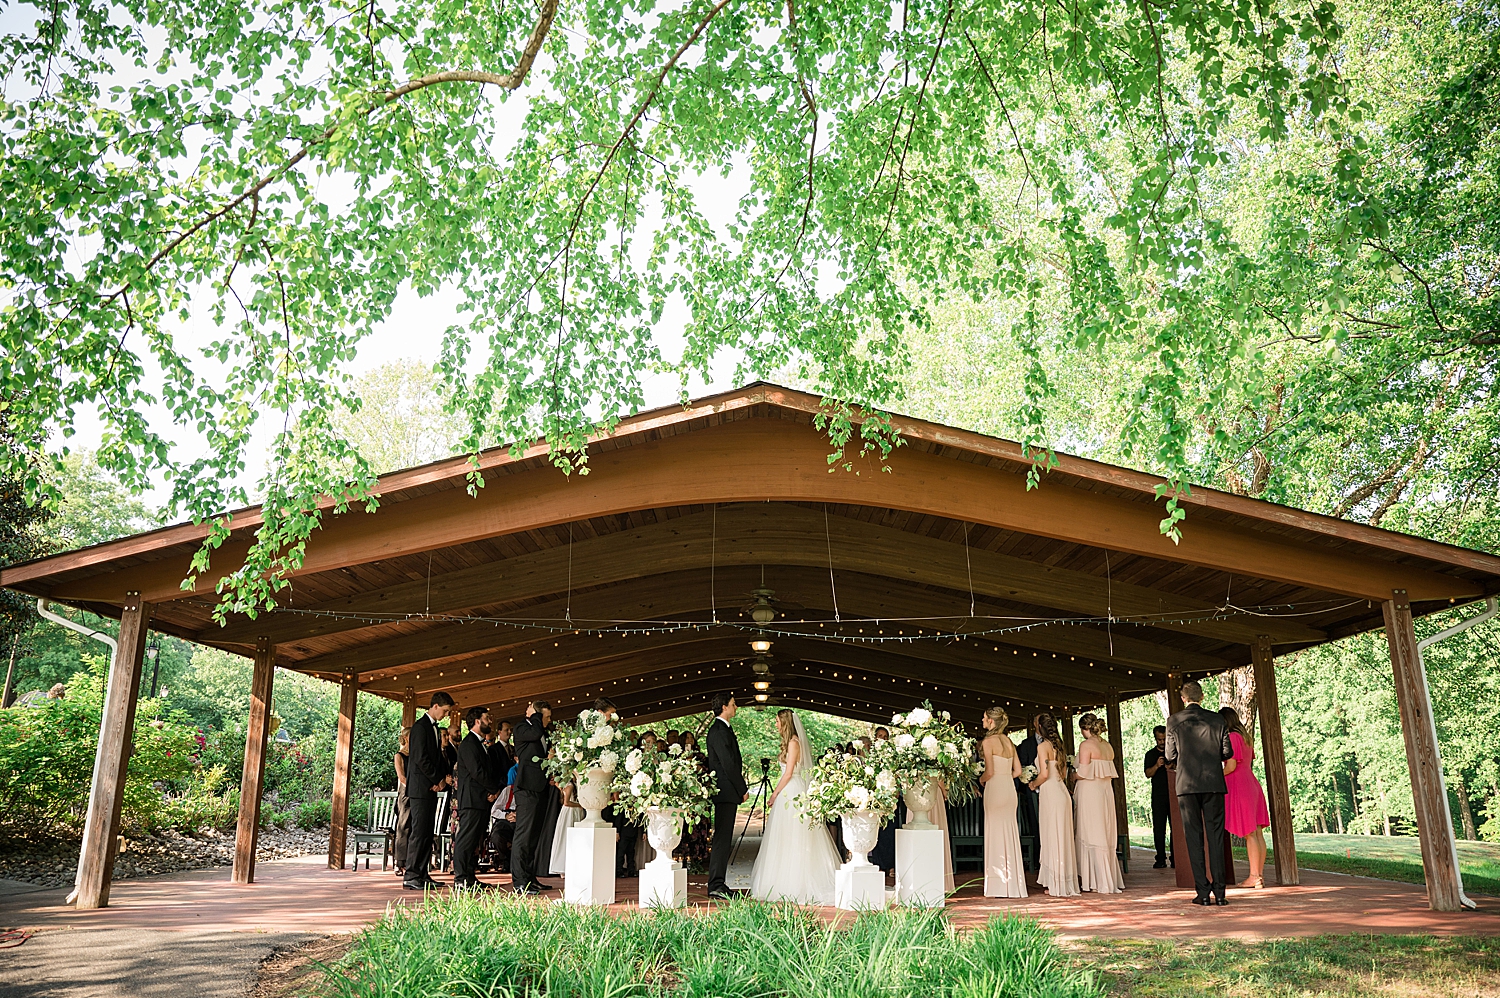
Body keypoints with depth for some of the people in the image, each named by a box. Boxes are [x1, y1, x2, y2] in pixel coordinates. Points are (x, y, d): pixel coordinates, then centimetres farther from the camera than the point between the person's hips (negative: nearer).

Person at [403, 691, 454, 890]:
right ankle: (411, 876, -7)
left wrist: (444, 776, 2)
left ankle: (422, 874, 12)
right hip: (421, 787, -9)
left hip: (432, 787, 9)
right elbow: (420, 758, -17)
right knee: (419, 831, -10)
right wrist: (439, 779, -11)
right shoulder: (420, 726, -11)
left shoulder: (434, 728, 18)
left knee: (427, 832, 9)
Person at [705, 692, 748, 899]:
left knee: (724, 838, 12)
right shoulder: (719, 731, -14)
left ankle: (718, 883, 16)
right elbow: (728, 764, -18)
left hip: (727, 791, 11)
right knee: (722, 838, -10)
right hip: (726, 791, -11)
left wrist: (740, 788, 16)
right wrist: (743, 789, -12)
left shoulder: (723, 729, 19)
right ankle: (716, 886, -10)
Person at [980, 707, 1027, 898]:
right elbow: (1017, 771, 12)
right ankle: (1013, 885, 14)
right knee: (1009, 835, 10)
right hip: (1009, 788, 7)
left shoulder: (988, 741, -10)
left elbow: (990, 772, -16)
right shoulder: (1009, 741, 12)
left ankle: (999, 886, 1)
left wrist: (981, 780, 3)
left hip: (995, 789, -7)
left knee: (996, 834, -2)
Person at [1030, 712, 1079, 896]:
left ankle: (1059, 886, 3)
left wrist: (1034, 784, 0)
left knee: (1053, 838, -2)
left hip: (1050, 794, -8)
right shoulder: (1058, 745, 13)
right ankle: (1063, 884, 17)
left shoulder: (1043, 746, -11)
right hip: (1062, 792, 8)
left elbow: (1044, 774, -18)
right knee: (1061, 838, 12)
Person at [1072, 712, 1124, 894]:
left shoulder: (1086, 745, -12)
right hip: (1106, 792, 7)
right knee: (1106, 836, 13)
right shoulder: (1108, 746, 11)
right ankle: (1111, 880, 16)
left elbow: (1084, 773, -17)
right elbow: (1110, 773, 13)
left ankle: (1101, 883, 0)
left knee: (1092, 837, -1)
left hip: (1089, 792, -7)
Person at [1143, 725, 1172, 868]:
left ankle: (1175, 859, 0)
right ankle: (1161, 859, 1)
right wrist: (1156, 766, -17)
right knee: (1159, 828, -2)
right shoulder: (1151, 754, 11)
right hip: (1158, 796, 0)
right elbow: (1148, 774, 2)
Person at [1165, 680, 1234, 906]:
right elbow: (1227, 752, 3)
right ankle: (1219, 892, 2)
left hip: (1187, 784, -1)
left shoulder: (1174, 721, -1)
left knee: (1194, 837, 3)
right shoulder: (1216, 719, 3)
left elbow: (1171, 756, -1)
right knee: (1215, 836, 5)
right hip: (1214, 783, 1)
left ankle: (1202, 892, 1)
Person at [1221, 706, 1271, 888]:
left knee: (1249, 834, -7)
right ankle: (1260, 874, 9)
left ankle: (1254, 876, -5)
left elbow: (1231, 766, -17)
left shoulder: (1232, 737, -12)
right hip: (1251, 784, 9)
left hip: (1239, 787, -9)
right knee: (1257, 833, 7)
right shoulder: (1245, 737, 15)